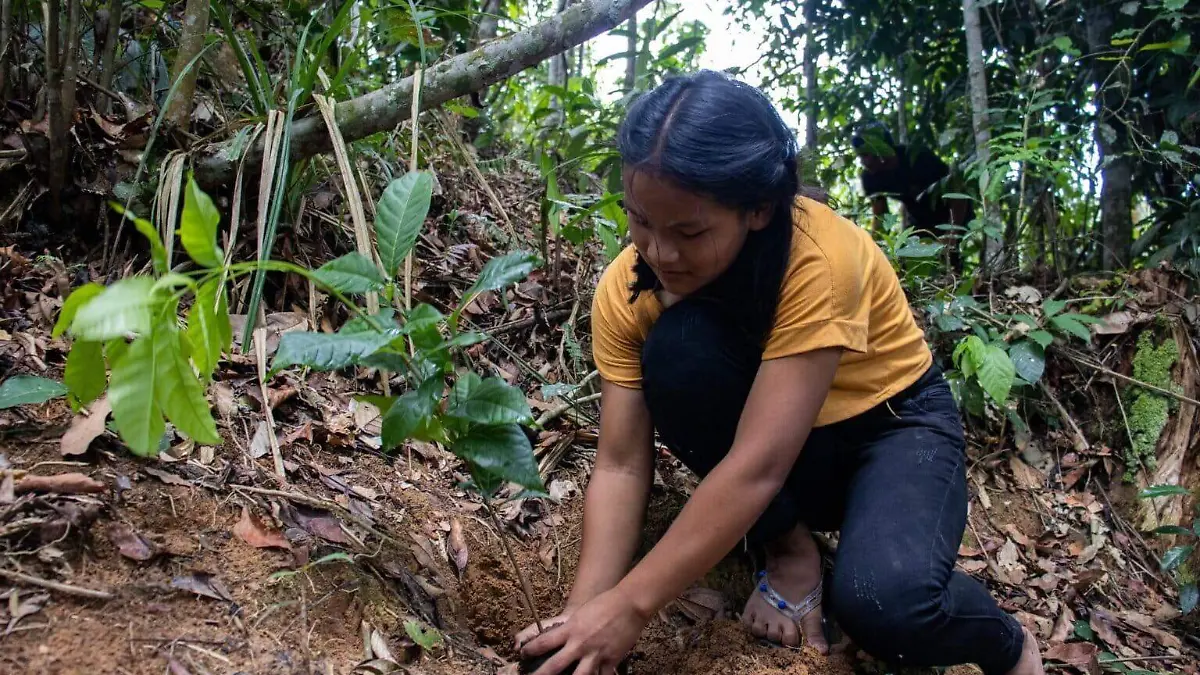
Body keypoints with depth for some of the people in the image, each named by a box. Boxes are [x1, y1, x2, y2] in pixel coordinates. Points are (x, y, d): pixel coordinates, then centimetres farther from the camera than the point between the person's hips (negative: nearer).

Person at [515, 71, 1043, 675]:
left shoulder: (822, 259, -33)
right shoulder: (626, 288, -18)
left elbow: (758, 465, -37)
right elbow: (621, 465, -19)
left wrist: (629, 606, -39)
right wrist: (585, 609, -32)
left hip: (892, 422, -3)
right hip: (760, 428, 4)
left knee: (886, 601, -34)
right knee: (677, 346, -29)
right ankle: (788, 544, -6)